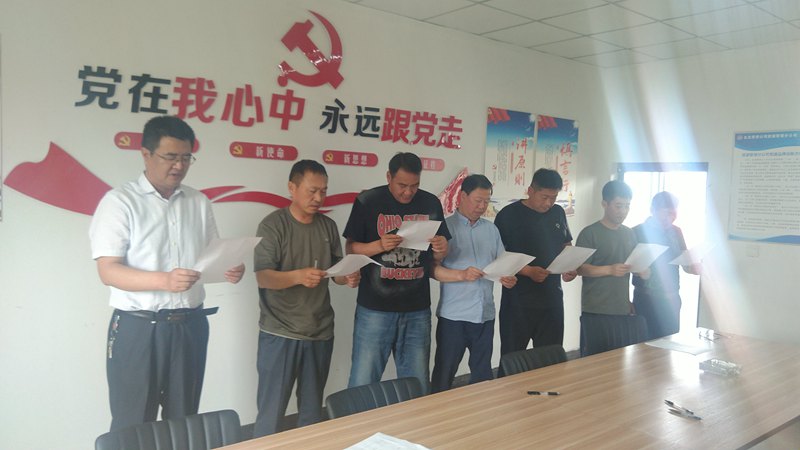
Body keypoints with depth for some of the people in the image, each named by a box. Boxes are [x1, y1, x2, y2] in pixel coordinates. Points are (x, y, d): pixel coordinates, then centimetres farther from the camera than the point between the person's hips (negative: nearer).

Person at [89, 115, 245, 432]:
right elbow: (108, 271, -14)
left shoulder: (199, 202, 9)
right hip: (138, 328, -4)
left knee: (184, 421, 15)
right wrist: (164, 280, -29)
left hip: (190, 325, 5)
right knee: (133, 425, 7)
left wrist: (228, 269, -11)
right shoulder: (119, 202, -6)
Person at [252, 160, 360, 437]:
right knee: (271, 413, 1)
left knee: (313, 411, 16)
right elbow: (263, 277, -17)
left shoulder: (328, 226, 7)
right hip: (280, 333, -5)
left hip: (320, 332, 5)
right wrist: (298, 276, -35)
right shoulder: (273, 225, -9)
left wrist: (348, 278, -11)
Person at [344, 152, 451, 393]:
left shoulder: (431, 203, 6)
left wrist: (441, 250, -10)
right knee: (362, 384, 2)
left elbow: (437, 255, 13)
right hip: (375, 308, -3)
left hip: (417, 309, 3)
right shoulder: (367, 201, -4)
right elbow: (351, 248, -1)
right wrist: (380, 245, -19)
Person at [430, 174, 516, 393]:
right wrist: (462, 275, -25)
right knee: (444, 373, 4)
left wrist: (507, 278, -8)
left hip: (485, 314, 5)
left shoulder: (491, 229, 12)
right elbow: (433, 268, -12)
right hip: (454, 315, -5)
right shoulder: (445, 226, -4)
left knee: (483, 373, 13)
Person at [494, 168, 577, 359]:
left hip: (552, 300, 5)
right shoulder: (509, 215, -8)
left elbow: (566, 246, 21)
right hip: (518, 303, -5)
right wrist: (528, 271, -22)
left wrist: (571, 268, 0)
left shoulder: (558, 213, 9)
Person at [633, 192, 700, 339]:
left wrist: (694, 267, -7)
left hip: (671, 300, 4)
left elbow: (686, 265, 15)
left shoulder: (676, 232, 8)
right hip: (646, 300, -4)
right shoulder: (638, 232, -6)